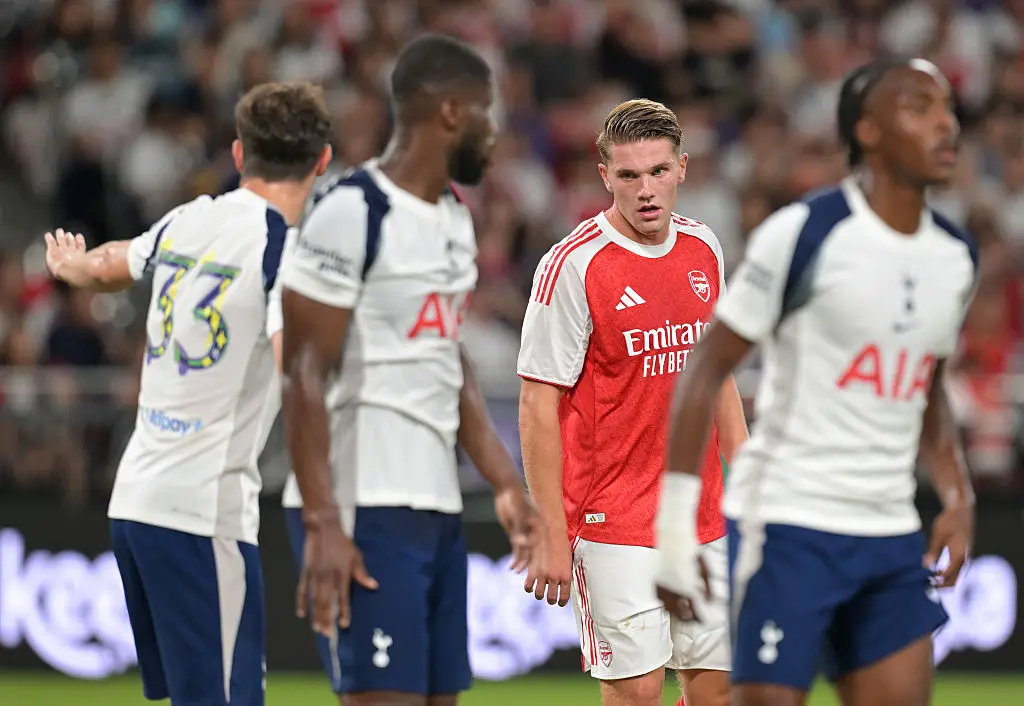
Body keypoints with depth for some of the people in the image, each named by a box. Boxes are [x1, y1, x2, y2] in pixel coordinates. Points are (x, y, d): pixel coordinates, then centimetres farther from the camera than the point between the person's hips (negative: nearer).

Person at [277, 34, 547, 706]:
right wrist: (323, 524, -21)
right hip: (369, 510, -9)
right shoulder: (352, 213, -13)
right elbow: (305, 375, -15)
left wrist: (508, 485, 19)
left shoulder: (457, 218, 15)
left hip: (440, 509, 9)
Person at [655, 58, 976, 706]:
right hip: (788, 524, -6)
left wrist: (958, 495, 8)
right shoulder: (803, 233, -11)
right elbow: (707, 371, -8)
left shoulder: (956, 257, 9)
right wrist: (676, 519, -12)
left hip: (892, 532, 6)